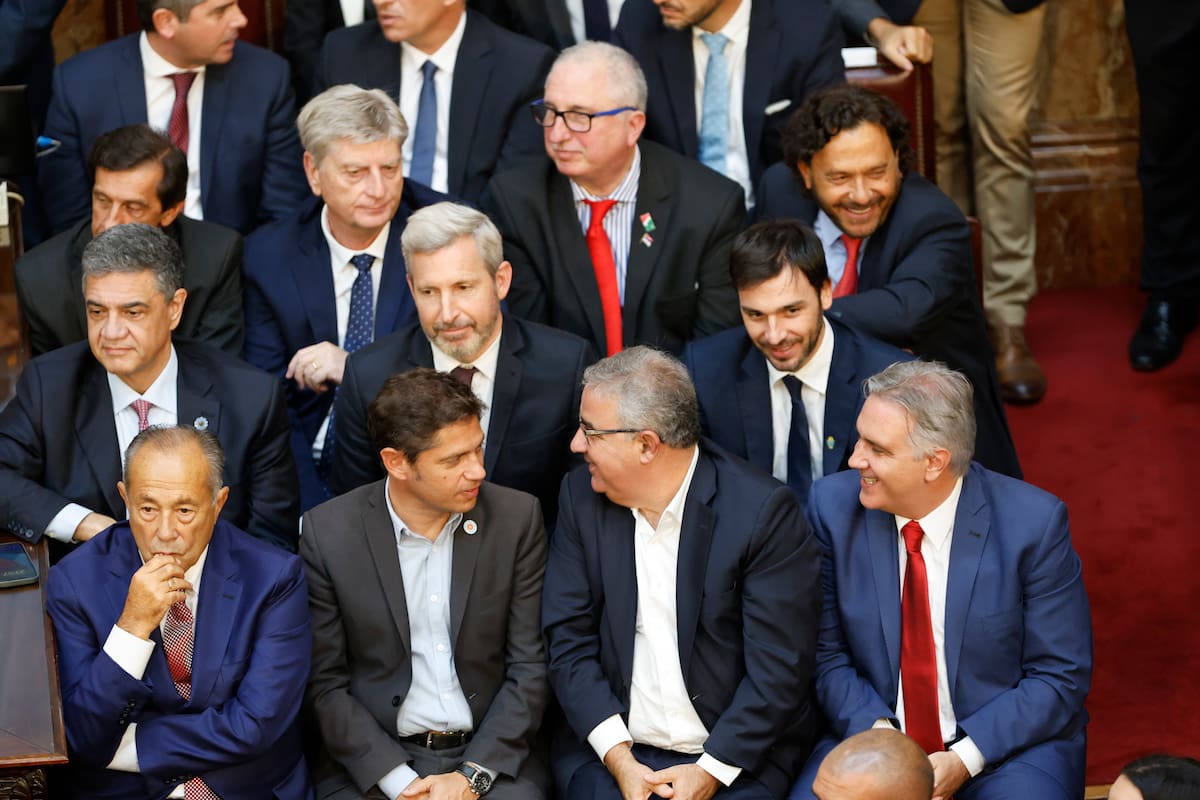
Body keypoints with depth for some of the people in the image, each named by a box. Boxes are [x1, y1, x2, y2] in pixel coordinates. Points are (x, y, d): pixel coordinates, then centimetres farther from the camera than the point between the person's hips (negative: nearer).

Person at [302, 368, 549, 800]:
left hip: (488, 757, 1)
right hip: (374, 760, 0)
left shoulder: (516, 517, -1)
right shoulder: (327, 533, -4)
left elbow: (530, 666, 1)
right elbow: (326, 683, -1)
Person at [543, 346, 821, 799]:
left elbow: (780, 668, -9)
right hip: (612, 748, 3)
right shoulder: (581, 497, 4)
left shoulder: (762, 511, -9)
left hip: (737, 760, -2)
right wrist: (618, 759, -9)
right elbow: (568, 641, 2)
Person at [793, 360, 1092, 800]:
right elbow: (828, 654, 2)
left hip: (1006, 744, -2)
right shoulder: (833, 505, -5)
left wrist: (963, 760, -16)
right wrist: (877, 734, -15)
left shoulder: (1033, 523, -12)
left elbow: (1061, 677, -6)